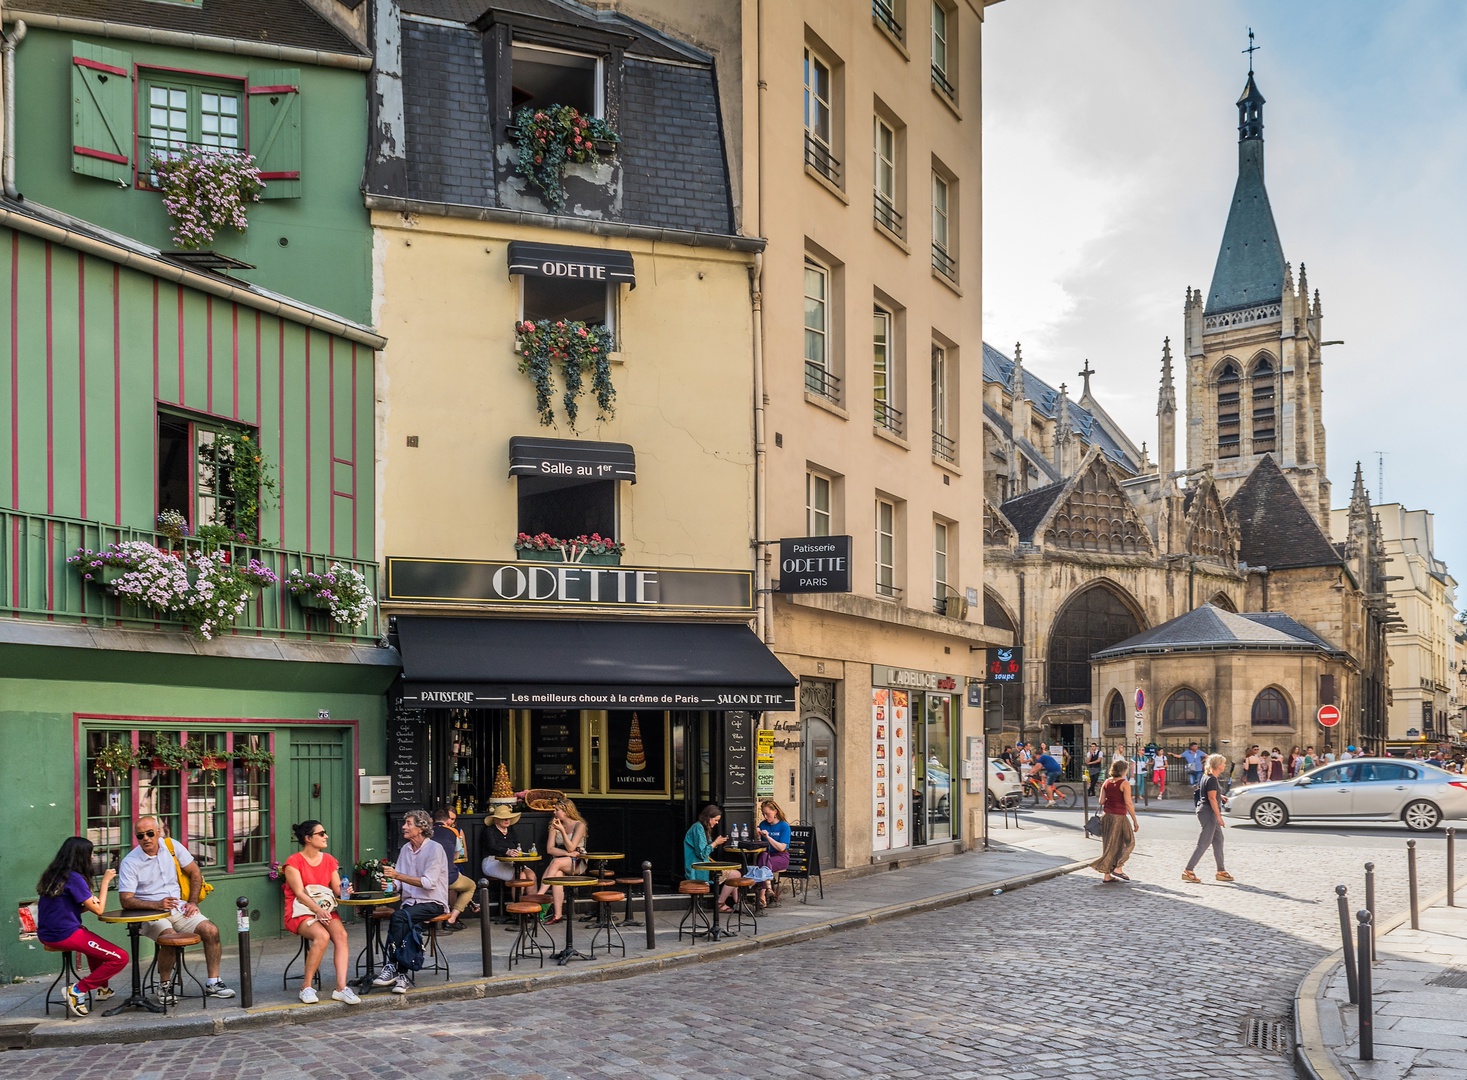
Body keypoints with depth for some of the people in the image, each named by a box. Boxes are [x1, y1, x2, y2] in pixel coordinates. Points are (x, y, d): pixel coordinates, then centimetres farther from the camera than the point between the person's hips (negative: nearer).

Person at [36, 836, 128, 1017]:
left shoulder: (54, 875, 9)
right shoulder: (74, 877, -16)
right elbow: (98, 909, -10)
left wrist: (89, 903, 1)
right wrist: (105, 881, -1)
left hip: (48, 934, 10)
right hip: (65, 935, -10)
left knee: (95, 944, 37)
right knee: (121, 958, -7)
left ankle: (101, 987, 38)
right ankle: (78, 990, -6)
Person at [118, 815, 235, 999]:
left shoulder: (172, 846, 3)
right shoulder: (130, 862, -7)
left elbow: (195, 873, 12)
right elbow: (126, 901, -12)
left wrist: (193, 902, 1)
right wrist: (157, 905, -25)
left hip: (178, 908, 4)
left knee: (211, 931, -15)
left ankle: (213, 983, -2)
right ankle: (164, 987, -10)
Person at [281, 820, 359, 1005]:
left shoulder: (329, 860, 13)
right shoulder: (293, 862, -5)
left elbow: (337, 889, 6)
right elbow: (300, 893, -15)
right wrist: (317, 910, -30)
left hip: (325, 910, 5)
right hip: (300, 913, -5)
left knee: (341, 934, -28)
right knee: (322, 936, -34)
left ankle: (341, 988, -34)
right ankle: (307, 987, -20)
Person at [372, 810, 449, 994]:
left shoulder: (435, 849, -8)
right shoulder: (405, 849, 14)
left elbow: (429, 882, -17)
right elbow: (398, 880, 13)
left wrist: (398, 875, -21)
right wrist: (391, 882, -11)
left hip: (432, 903, -5)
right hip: (410, 901, 5)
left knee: (399, 916, -30)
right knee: (406, 925, -26)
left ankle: (391, 966, -23)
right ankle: (402, 974, -26)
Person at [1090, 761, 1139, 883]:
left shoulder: (1106, 782, 7)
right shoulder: (1124, 783, -11)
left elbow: (1101, 801, 5)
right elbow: (1128, 803, -15)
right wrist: (1135, 821, -11)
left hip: (1106, 815, 6)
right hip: (1119, 817, -6)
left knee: (1109, 845, 11)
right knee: (1129, 842, 9)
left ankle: (1107, 875, 12)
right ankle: (1118, 868, -1)